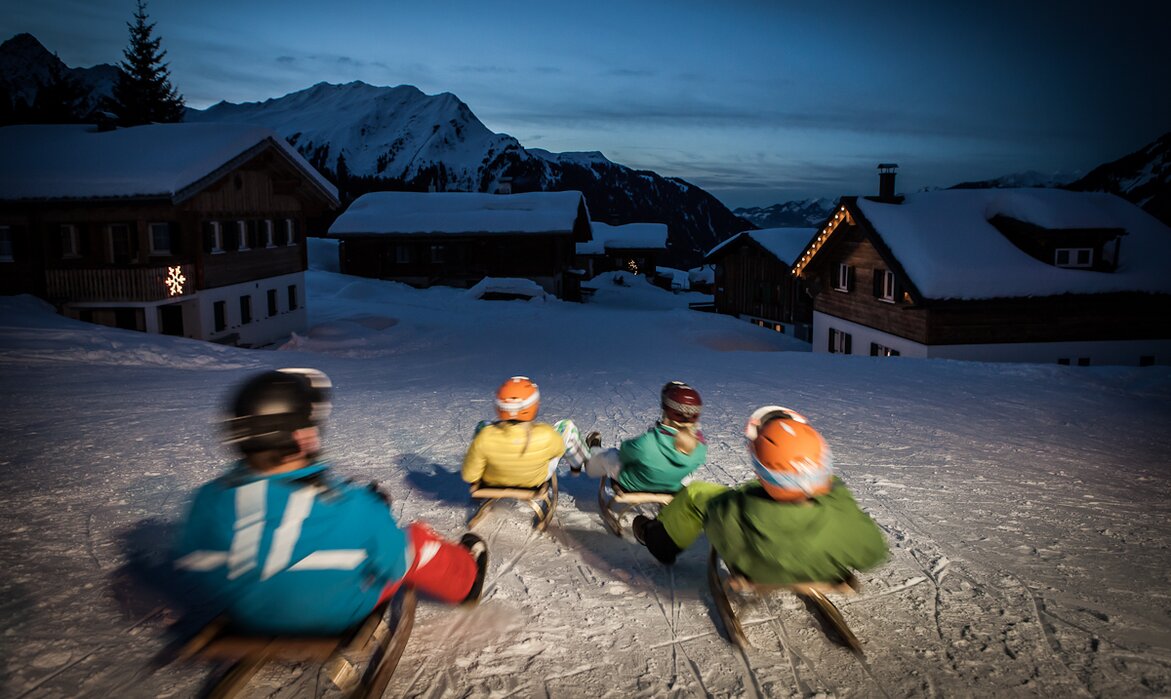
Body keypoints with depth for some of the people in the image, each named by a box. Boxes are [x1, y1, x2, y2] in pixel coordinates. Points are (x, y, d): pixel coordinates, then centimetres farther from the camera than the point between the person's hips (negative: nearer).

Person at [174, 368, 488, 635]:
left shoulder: (209, 501, -23)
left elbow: (191, 566, -5)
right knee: (415, 539, 15)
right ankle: (465, 579, 45)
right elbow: (393, 564, -16)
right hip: (336, 617, -4)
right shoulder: (350, 507, -33)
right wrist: (371, 509, 1)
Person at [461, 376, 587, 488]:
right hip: (536, 481, -1)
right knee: (567, 427, 11)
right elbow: (559, 449, -11)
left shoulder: (485, 438, -37)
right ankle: (577, 465, 43)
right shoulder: (547, 436, -38)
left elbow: (469, 476, -21)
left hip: (493, 481, 1)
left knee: (482, 426, 19)